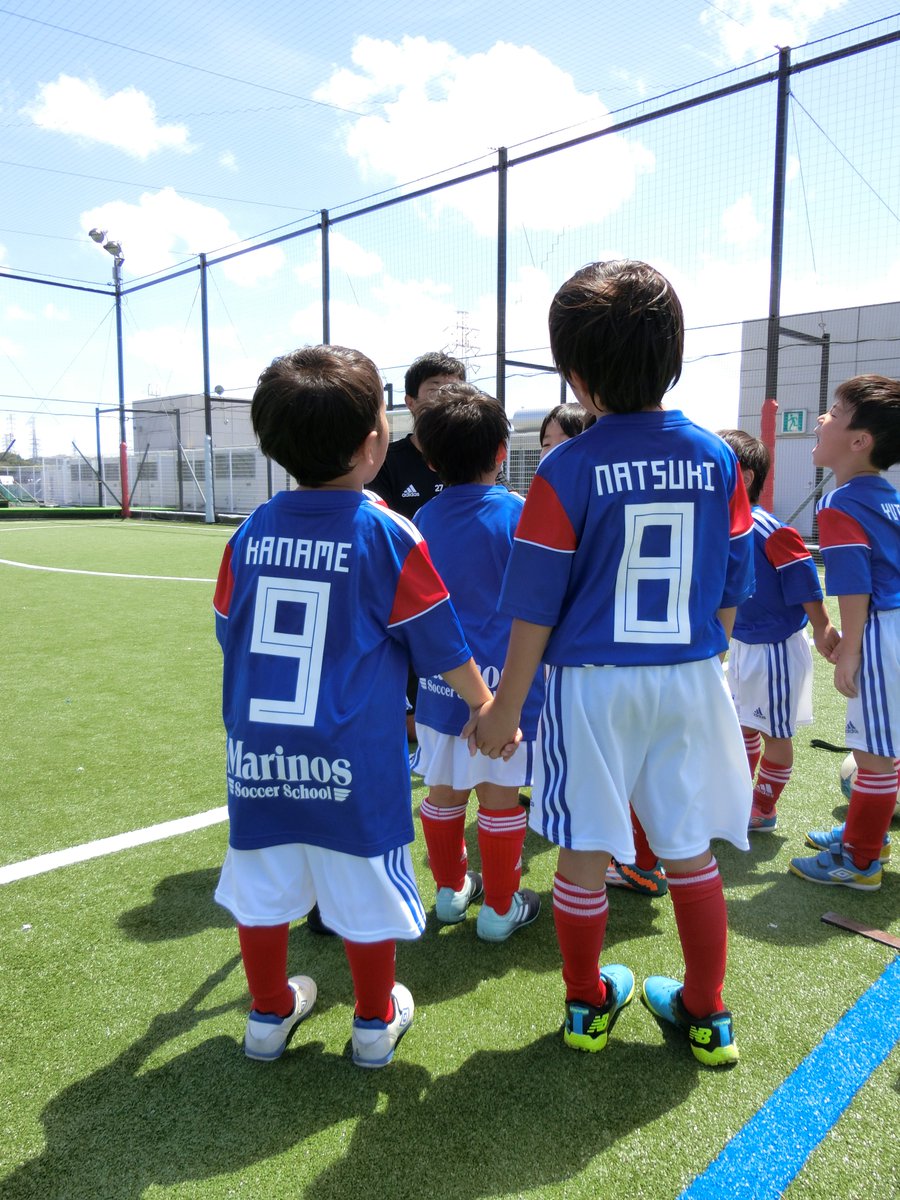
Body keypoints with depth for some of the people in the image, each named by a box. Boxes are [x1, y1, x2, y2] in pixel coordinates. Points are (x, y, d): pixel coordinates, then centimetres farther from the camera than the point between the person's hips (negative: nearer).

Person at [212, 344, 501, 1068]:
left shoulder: (249, 534, 0)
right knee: (364, 895, 14)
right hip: (353, 763, -4)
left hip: (258, 756, 4)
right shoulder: (390, 536, -12)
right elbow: (443, 649, -5)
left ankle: (270, 1015, 39)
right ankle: (375, 1023, 33)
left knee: (263, 887, 19)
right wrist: (486, 705, 13)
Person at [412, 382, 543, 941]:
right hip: (503, 680, -4)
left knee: (445, 789, 16)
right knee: (500, 795, 6)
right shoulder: (519, 514, -9)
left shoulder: (425, 518, 4)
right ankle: (500, 907, 19)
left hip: (440, 679, 5)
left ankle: (451, 889, 33)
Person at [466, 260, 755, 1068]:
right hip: (690, 681, 4)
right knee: (690, 849, 16)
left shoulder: (565, 473, -11)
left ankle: (588, 1006, 31)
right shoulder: (716, 459, 0)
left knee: (584, 851, 12)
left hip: (592, 685, -3)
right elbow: (732, 590, 6)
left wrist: (505, 707, 0)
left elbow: (534, 607, -9)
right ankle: (706, 1015, 32)